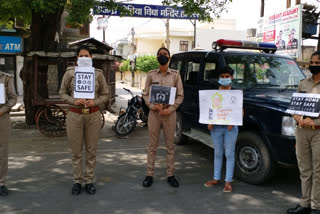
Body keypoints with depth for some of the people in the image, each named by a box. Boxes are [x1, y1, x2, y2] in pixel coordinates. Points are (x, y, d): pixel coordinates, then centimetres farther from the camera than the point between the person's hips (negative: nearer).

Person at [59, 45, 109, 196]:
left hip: (93, 114, 1)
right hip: (75, 114, -1)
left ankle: (89, 181, 18)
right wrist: (74, 101, -12)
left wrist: (95, 102, -11)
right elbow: (62, 92, 5)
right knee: (76, 151, 5)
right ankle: (77, 181, 17)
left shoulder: (98, 73, 4)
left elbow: (105, 94, 7)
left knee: (91, 150, 6)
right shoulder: (70, 73, 2)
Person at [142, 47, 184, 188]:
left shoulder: (175, 75, 4)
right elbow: (145, 94, 6)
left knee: (170, 146, 6)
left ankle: (170, 175, 15)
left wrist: (170, 109, -9)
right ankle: (149, 175, 13)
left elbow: (180, 95, 3)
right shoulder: (151, 74, 7)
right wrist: (153, 106, -11)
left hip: (169, 113, 0)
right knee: (152, 146, 5)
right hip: (154, 113, 0)